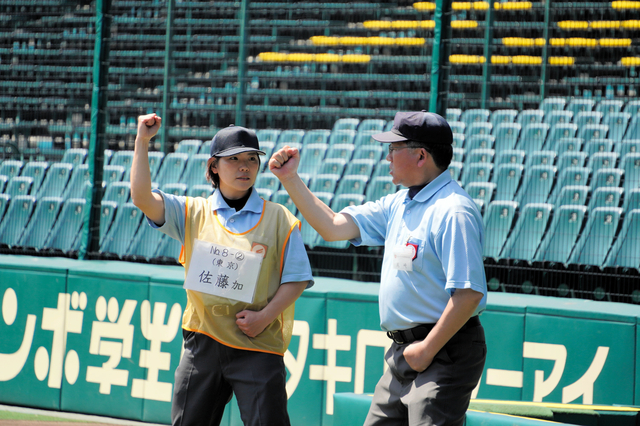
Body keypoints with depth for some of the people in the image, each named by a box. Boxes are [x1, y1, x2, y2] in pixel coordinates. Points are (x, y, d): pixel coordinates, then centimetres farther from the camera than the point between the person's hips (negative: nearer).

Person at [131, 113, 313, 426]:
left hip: (258, 346, -3)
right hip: (202, 342, 3)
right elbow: (142, 197, -3)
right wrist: (142, 142, -9)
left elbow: (297, 278, 1)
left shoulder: (280, 219, 3)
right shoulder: (192, 213, 9)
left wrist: (265, 316, -12)